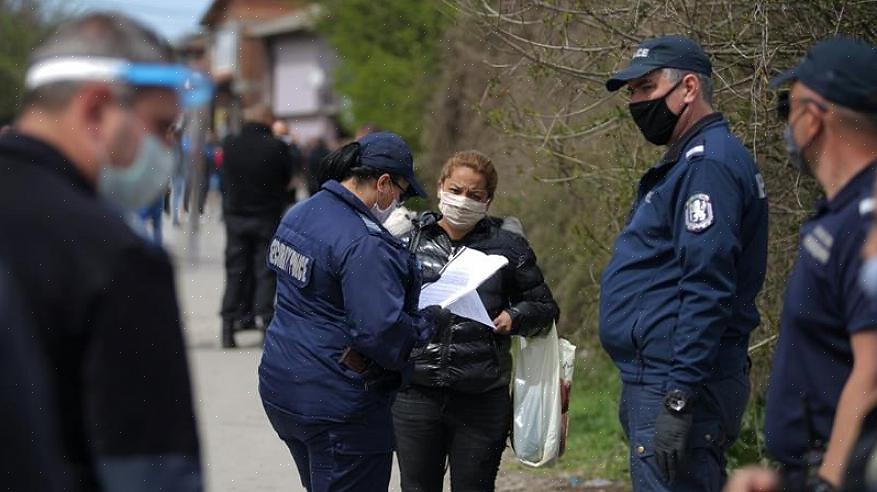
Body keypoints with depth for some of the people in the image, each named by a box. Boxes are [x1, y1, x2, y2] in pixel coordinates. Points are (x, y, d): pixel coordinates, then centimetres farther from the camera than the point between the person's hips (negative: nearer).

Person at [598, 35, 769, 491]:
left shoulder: (708, 165, -14)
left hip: (678, 385, -11)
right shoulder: (689, 161, 20)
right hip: (656, 381, 11)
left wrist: (679, 400, -26)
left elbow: (706, 291, -23)